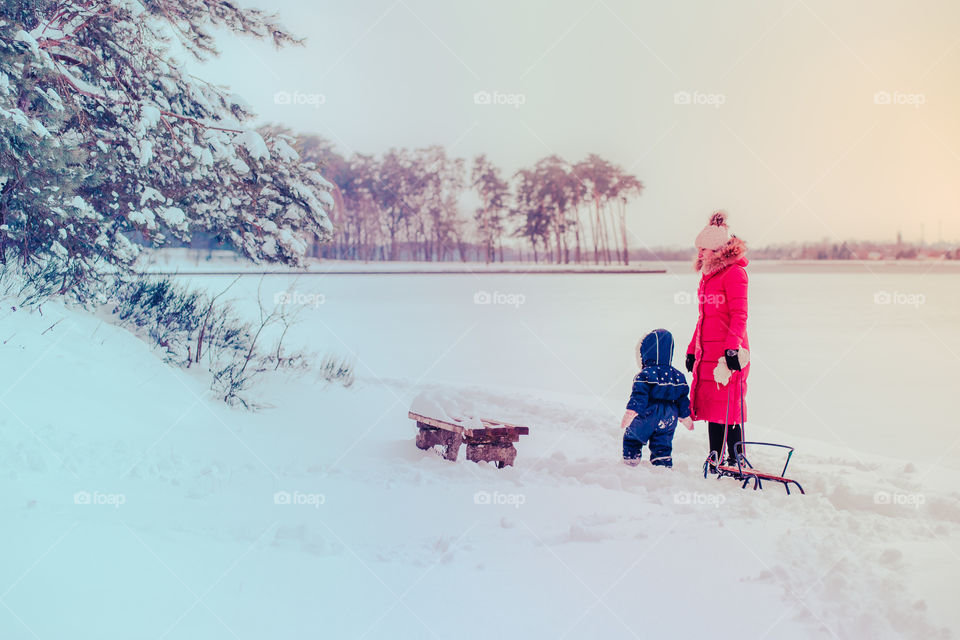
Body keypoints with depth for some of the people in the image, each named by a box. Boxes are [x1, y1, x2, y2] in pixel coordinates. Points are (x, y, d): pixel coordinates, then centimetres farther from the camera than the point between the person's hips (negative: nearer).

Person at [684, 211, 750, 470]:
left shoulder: (734, 272, -8)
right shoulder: (708, 275, 17)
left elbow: (739, 314, -15)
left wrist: (733, 347, -22)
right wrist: (693, 349, 22)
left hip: (728, 352, -9)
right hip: (708, 352, 9)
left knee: (729, 406, -6)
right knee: (710, 403, 11)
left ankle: (736, 461, 4)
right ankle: (715, 459, 20)